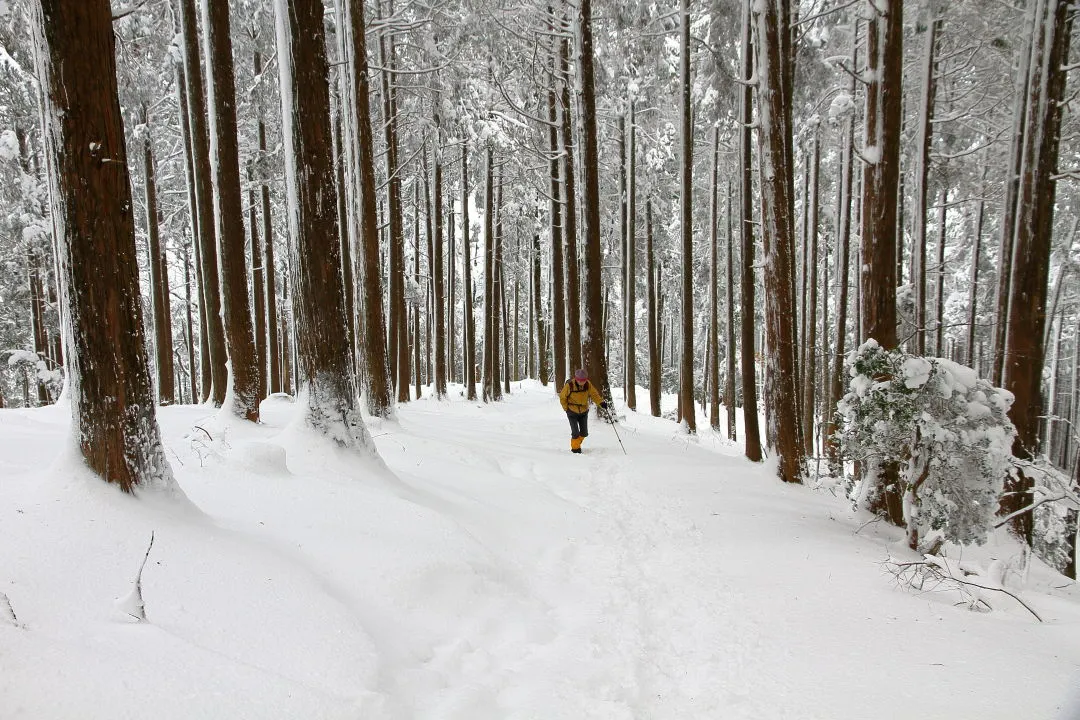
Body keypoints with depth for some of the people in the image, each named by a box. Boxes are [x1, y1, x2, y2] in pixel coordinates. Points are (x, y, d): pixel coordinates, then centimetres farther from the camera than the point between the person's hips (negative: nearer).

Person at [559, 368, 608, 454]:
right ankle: (575, 448, 15)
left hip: (584, 412, 4)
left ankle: (577, 444, 37)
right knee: (576, 433, -10)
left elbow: (594, 394, -10)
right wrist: (566, 408, -6)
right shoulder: (569, 385, -21)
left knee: (584, 433, 9)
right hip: (572, 412, -4)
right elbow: (562, 397, -8)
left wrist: (601, 403, -26)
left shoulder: (588, 384, -13)